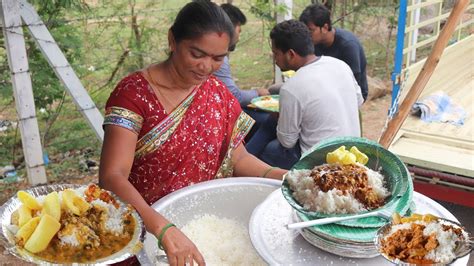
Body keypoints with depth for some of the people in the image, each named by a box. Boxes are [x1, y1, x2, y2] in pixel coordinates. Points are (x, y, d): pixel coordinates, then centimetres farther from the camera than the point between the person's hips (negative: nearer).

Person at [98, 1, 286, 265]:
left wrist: (285, 178, -7)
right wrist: (163, 228, -35)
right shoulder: (134, 93, -14)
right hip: (146, 230, -3)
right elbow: (112, 177, -21)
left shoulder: (219, 94, 2)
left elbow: (238, 158, 10)